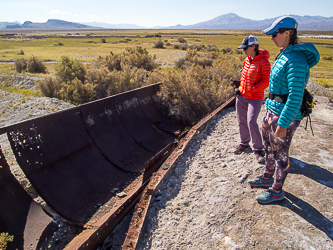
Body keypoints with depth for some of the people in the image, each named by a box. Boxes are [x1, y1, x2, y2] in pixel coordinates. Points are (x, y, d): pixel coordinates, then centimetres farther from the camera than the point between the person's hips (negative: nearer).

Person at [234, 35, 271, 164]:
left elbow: (266, 81, -16)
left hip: (255, 98, -7)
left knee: (251, 122, -12)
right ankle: (244, 144, 28)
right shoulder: (247, 60, 10)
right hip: (242, 96, 7)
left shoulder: (263, 61, -12)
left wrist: (252, 89, -19)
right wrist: (240, 88, 7)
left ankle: (258, 149, 3)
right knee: (242, 121, 11)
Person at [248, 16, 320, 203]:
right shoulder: (285, 54, 8)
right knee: (269, 147, 23)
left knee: (280, 154, 6)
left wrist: (283, 123, -25)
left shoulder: (296, 60, -22)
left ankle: (277, 191, 26)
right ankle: (267, 178, 44)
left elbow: (296, 97, -26)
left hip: (284, 115, -10)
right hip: (273, 111, 10)